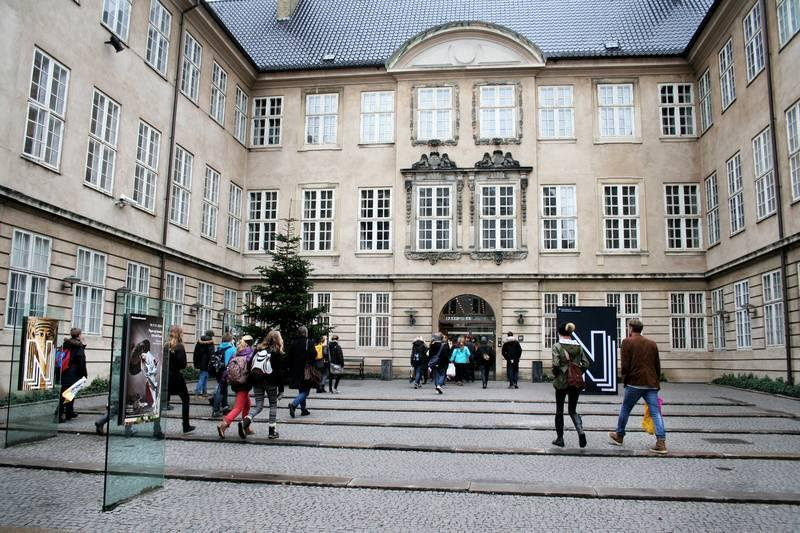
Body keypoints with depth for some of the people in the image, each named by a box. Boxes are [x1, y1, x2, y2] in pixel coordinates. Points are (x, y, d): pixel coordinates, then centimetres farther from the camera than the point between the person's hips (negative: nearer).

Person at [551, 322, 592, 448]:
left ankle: (560, 438, 18)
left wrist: (555, 374, -2)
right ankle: (581, 431, -10)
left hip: (561, 382, -4)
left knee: (559, 411, 12)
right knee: (573, 410, 15)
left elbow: (556, 364, -20)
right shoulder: (578, 346, 3)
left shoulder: (557, 346, -10)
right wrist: (579, 373, 11)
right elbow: (586, 363, 0)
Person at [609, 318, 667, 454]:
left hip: (635, 383, -4)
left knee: (625, 409, 12)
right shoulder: (652, 344, 13)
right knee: (655, 412, 1)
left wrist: (624, 377, 8)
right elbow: (657, 365, 14)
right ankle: (661, 442, -9)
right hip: (651, 384, 4)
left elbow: (625, 365, -8)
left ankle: (619, 436, 26)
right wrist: (656, 382, 19)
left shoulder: (627, 342, -3)